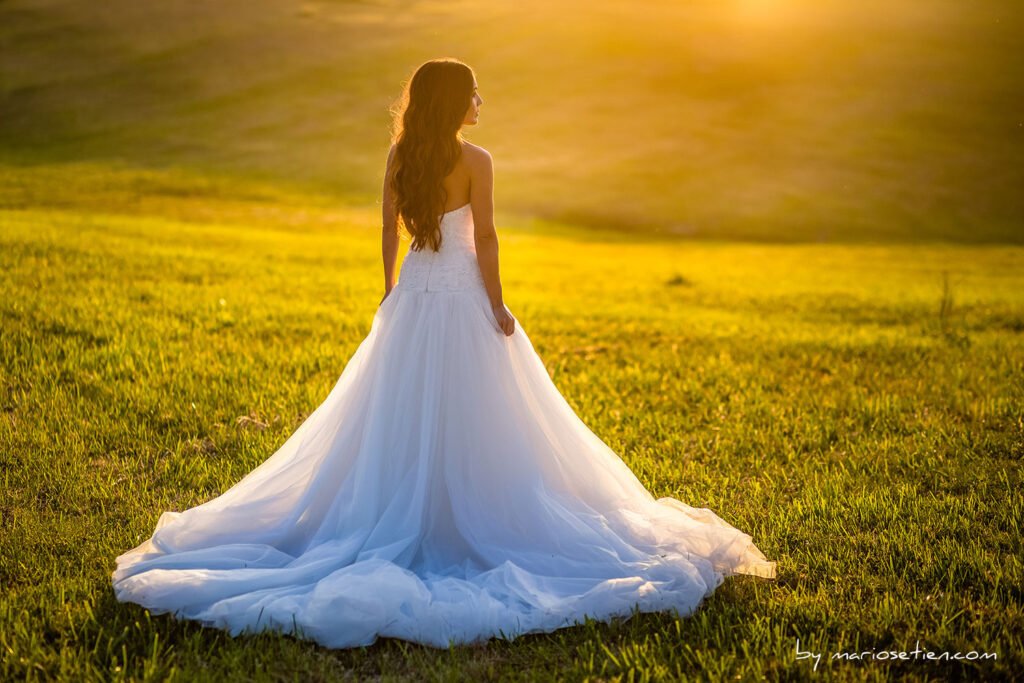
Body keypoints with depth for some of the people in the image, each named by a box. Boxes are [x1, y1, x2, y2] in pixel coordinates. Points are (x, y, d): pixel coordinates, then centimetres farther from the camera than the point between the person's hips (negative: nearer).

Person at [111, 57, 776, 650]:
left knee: (403, 413, 12)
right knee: (466, 416, 4)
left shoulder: (399, 157, 4)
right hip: (462, 297, -5)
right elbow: (484, 240, -13)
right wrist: (498, 307, -7)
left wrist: (391, 294, 18)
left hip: (412, 297, 5)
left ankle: (403, 515, 19)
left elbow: (390, 232, 8)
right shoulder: (476, 161, -11)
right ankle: (468, 514, 12)